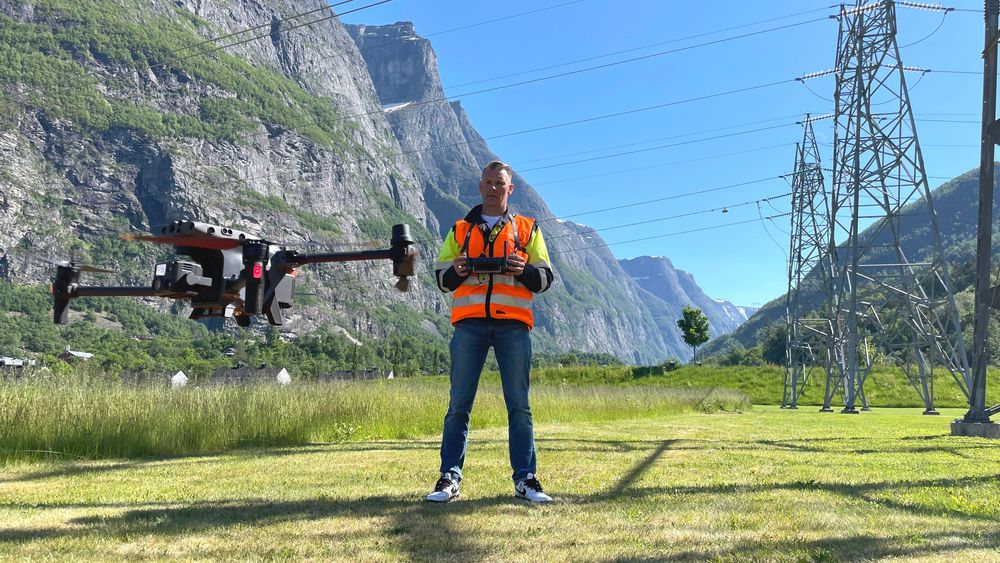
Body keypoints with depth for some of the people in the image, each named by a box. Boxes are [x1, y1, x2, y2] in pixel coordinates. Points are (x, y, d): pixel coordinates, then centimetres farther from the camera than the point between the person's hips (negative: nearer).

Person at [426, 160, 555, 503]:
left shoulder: (527, 229, 15)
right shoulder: (460, 230, 17)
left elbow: (545, 279, 11)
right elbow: (442, 278, 15)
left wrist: (523, 270, -10)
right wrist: (457, 272, -7)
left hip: (513, 325, 0)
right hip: (469, 323, 1)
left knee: (519, 405, 0)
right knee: (459, 404, -1)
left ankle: (525, 479, 5)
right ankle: (450, 477, 4)